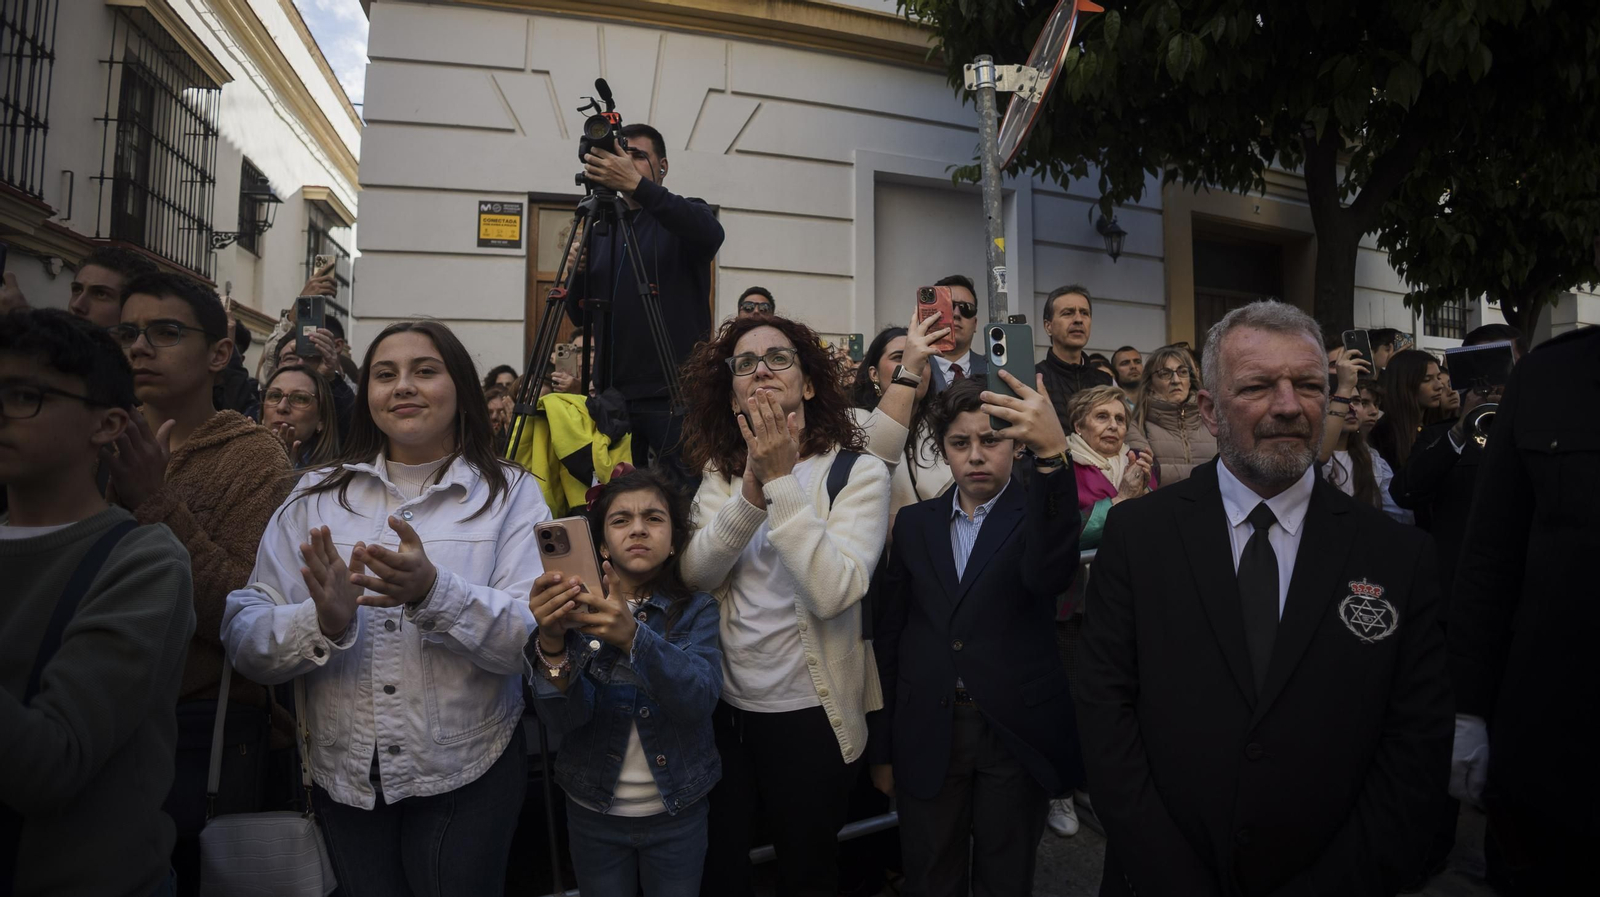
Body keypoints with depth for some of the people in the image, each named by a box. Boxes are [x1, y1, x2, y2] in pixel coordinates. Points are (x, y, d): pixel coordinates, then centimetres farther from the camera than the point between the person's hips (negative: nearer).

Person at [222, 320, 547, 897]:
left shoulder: (511, 493, -5)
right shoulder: (316, 496, 3)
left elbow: (539, 639, -16)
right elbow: (244, 641, -4)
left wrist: (435, 592, -30)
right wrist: (322, 622, -24)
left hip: (465, 777, -2)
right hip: (343, 775, 2)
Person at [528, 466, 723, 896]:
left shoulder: (696, 609, -8)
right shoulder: (577, 608, -7)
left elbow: (700, 699, -25)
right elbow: (563, 717, -19)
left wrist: (631, 636, -41)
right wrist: (551, 642, -38)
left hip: (677, 812, 0)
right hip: (594, 812, 1)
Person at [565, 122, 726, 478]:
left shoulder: (684, 217, 4)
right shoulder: (601, 229, 17)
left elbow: (711, 235, -23)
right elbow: (580, 316, 18)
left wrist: (636, 183, -29)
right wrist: (576, 272, -3)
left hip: (674, 394, -4)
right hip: (612, 394, 5)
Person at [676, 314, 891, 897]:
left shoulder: (858, 473, -12)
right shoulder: (719, 474, 1)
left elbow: (833, 592, -26)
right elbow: (694, 575, -13)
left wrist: (782, 481, -27)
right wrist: (752, 489, -26)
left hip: (809, 714, -3)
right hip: (721, 706, 3)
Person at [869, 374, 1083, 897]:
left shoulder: (1036, 510, -5)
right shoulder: (915, 523, 4)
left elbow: (1050, 575, -29)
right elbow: (890, 635, 6)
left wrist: (1052, 455, -42)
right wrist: (882, 747, 7)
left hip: (1015, 733, -2)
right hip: (927, 733, 2)